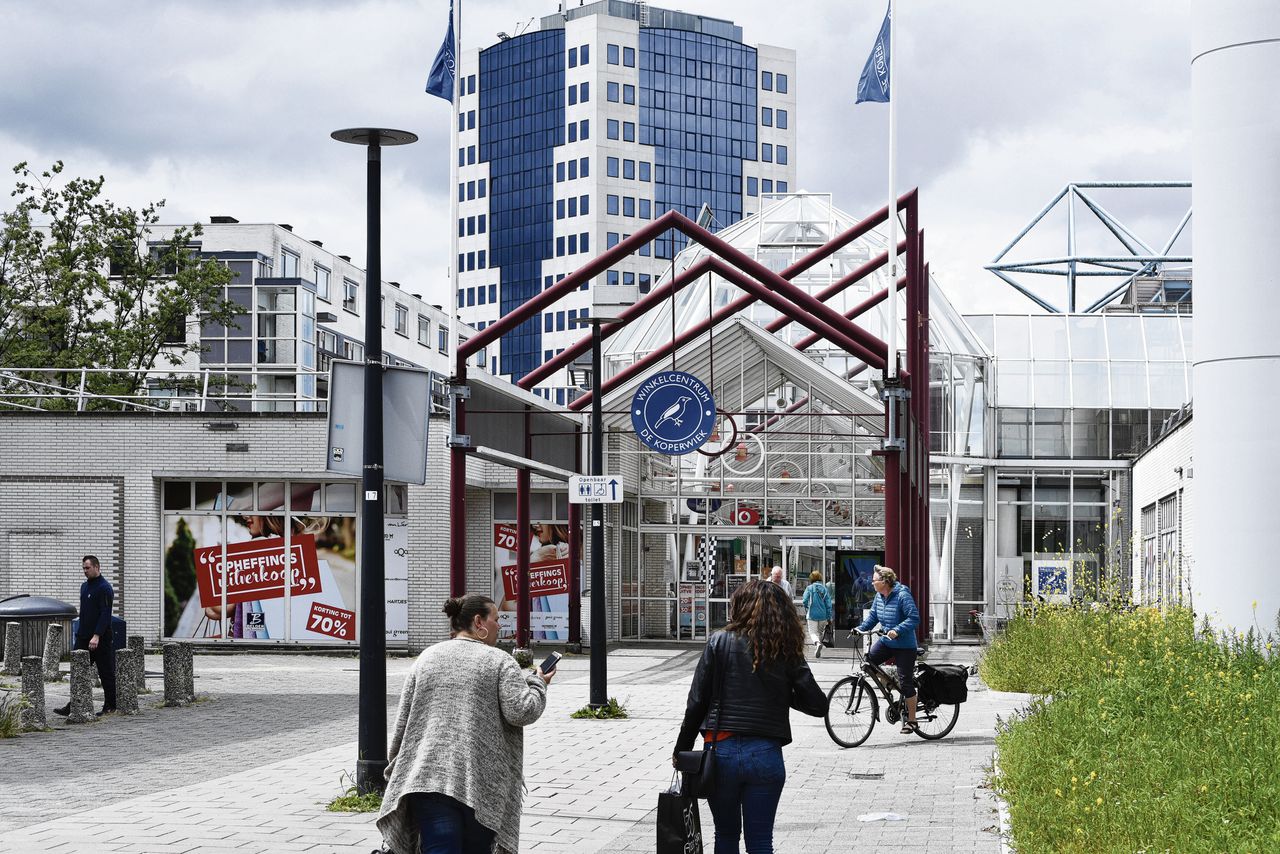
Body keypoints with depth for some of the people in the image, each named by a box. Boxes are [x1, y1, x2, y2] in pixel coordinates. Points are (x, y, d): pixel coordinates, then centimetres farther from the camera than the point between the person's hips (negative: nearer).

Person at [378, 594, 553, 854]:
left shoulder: (427, 657, 13)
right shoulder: (499, 661, 1)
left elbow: (403, 722, 13)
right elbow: (520, 712, -9)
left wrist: (395, 770, 21)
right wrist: (537, 684, 9)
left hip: (428, 776, 2)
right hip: (482, 782, -2)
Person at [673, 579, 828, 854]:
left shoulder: (720, 642, 0)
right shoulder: (786, 652, 2)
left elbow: (696, 703, -2)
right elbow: (818, 705, -2)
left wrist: (682, 750, 8)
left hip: (721, 750, 0)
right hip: (766, 754, 0)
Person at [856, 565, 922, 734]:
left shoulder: (902, 595, -20)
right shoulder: (879, 596, 2)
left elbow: (914, 618, -23)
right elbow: (873, 616, 10)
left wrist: (897, 631, -33)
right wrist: (861, 628, -6)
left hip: (904, 645, -7)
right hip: (886, 641, 7)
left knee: (905, 683, -3)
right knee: (868, 660, -13)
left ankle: (911, 720, 10)